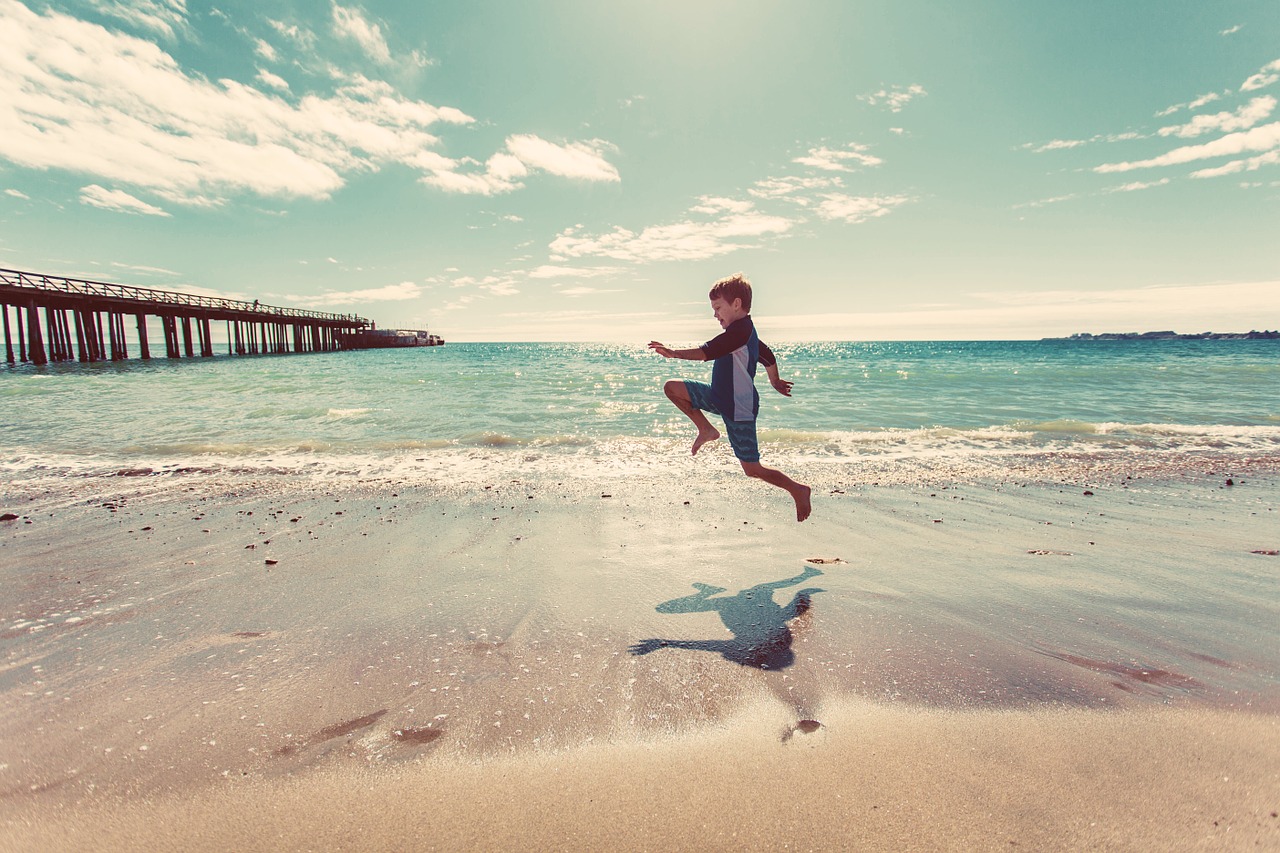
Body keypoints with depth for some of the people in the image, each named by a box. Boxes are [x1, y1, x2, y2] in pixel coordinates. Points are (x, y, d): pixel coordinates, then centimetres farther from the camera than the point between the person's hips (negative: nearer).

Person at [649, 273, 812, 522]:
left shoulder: (739, 329, -20)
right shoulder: (746, 330, 12)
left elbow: (709, 351, -34)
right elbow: (768, 356, 26)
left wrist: (676, 353, -42)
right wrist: (775, 382, 40)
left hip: (739, 409, -9)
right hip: (720, 398, 10)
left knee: (752, 469, 1)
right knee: (672, 387, -1)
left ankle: (798, 490, 21)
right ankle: (707, 430, 10)